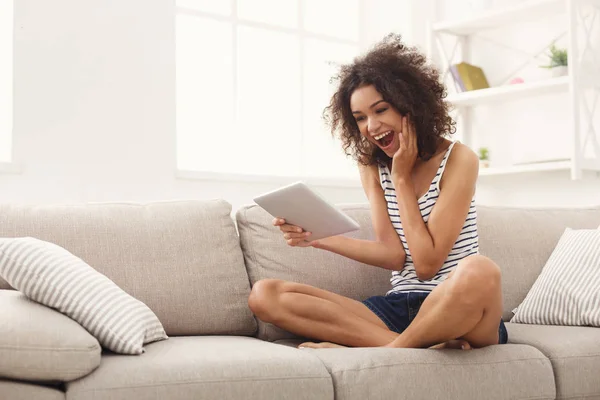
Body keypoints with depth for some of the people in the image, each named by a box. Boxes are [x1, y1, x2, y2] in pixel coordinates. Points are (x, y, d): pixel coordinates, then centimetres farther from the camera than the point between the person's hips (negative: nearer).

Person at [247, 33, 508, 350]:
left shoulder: (458, 159, -5)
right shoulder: (372, 167, 11)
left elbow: (427, 264, -11)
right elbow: (393, 256, 0)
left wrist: (402, 178, -7)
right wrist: (319, 237, -13)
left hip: (459, 310, -5)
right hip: (398, 308, 5)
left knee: (480, 271, -42)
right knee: (264, 295, -13)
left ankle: (390, 349, -16)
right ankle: (422, 346, -24)